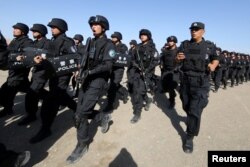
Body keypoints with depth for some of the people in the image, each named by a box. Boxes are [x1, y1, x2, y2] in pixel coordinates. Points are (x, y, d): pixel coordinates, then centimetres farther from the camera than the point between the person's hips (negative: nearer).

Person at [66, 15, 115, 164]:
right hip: (87, 80, 8)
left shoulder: (108, 44, -6)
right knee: (82, 111, 10)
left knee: (80, 114, -11)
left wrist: (89, 72, -26)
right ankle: (103, 117, 32)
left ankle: (83, 145, 8)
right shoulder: (92, 42, 16)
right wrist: (81, 69, 1)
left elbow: (108, 65, -18)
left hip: (98, 81, -8)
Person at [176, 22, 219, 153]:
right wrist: (178, 58, -17)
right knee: (187, 107, 18)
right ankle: (191, 119, 50)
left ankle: (189, 138, 8)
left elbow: (216, 59, 11)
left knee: (195, 111, -8)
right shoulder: (185, 44, 5)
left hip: (201, 83, -3)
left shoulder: (209, 46, -1)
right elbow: (177, 60, 8)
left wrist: (213, 66, -12)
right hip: (186, 80, 3)